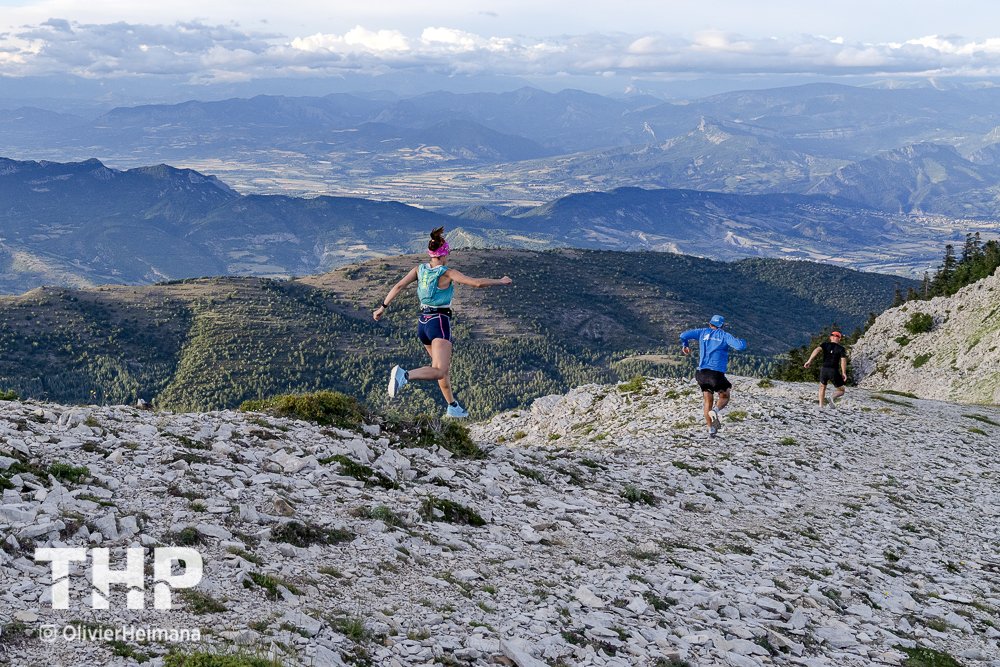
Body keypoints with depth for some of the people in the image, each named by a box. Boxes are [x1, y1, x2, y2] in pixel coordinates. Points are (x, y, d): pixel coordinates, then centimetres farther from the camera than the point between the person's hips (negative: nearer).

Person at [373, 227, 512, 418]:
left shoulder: (419, 269, 4)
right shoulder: (448, 273, -10)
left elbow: (398, 286, -4)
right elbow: (477, 282, -15)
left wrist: (383, 307, 2)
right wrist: (501, 281, -1)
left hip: (422, 322, 7)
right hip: (439, 323, -7)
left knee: (442, 366, 23)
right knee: (440, 372, -17)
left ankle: (453, 407, 30)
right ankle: (404, 375, -41)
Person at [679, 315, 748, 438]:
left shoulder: (702, 333, 10)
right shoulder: (724, 335, 1)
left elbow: (684, 335, 6)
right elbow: (740, 346, -11)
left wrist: (685, 346, 26)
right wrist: (741, 341, 13)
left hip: (702, 372, 3)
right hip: (717, 373, -3)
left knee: (708, 400, 14)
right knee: (724, 397, 15)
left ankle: (710, 429, 8)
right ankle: (715, 410, -18)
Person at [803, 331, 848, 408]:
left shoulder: (825, 344, 6)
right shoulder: (841, 348, 2)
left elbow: (817, 350, -11)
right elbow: (843, 361, -10)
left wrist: (809, 361, -15)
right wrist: (844, 373, -6)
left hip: (824, 370, 2)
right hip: (834, 371, -2)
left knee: (822, 387, 27)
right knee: (841, 390, 13)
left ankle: (821, 405, 17)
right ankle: (833, 398, -18)